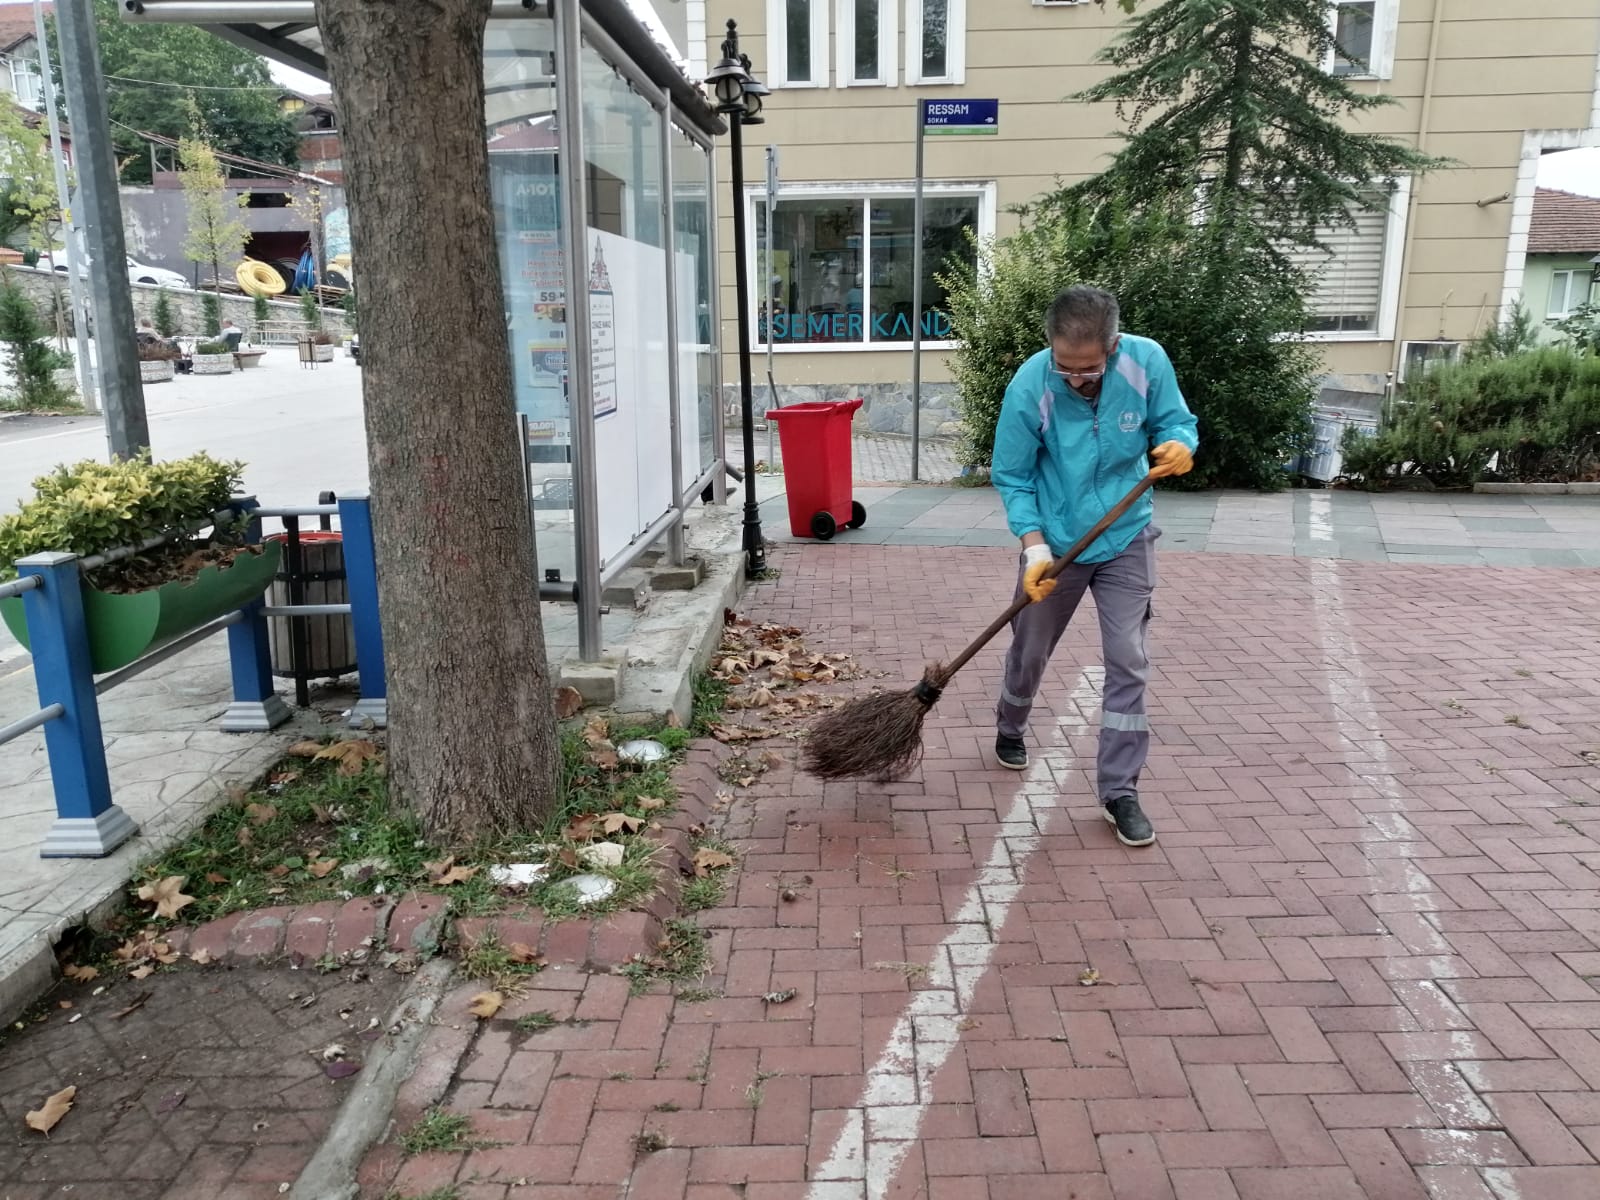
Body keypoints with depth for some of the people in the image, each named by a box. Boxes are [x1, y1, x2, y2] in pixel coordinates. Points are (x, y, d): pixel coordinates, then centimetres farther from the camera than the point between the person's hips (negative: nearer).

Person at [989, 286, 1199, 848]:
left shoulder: (1148, 362, -18)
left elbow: (1176, 422, -2)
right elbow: (1012, 478, -14)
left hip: (1126, 539, 1)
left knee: (1128, 664, -2)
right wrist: (1035, 549, -24)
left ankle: (1119, 790, 9)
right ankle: (1010, 729, 47)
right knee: (1030, 650, 16)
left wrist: (1178, 445, -27)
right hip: (1055, 542, -1)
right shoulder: (1029, 386, -23)